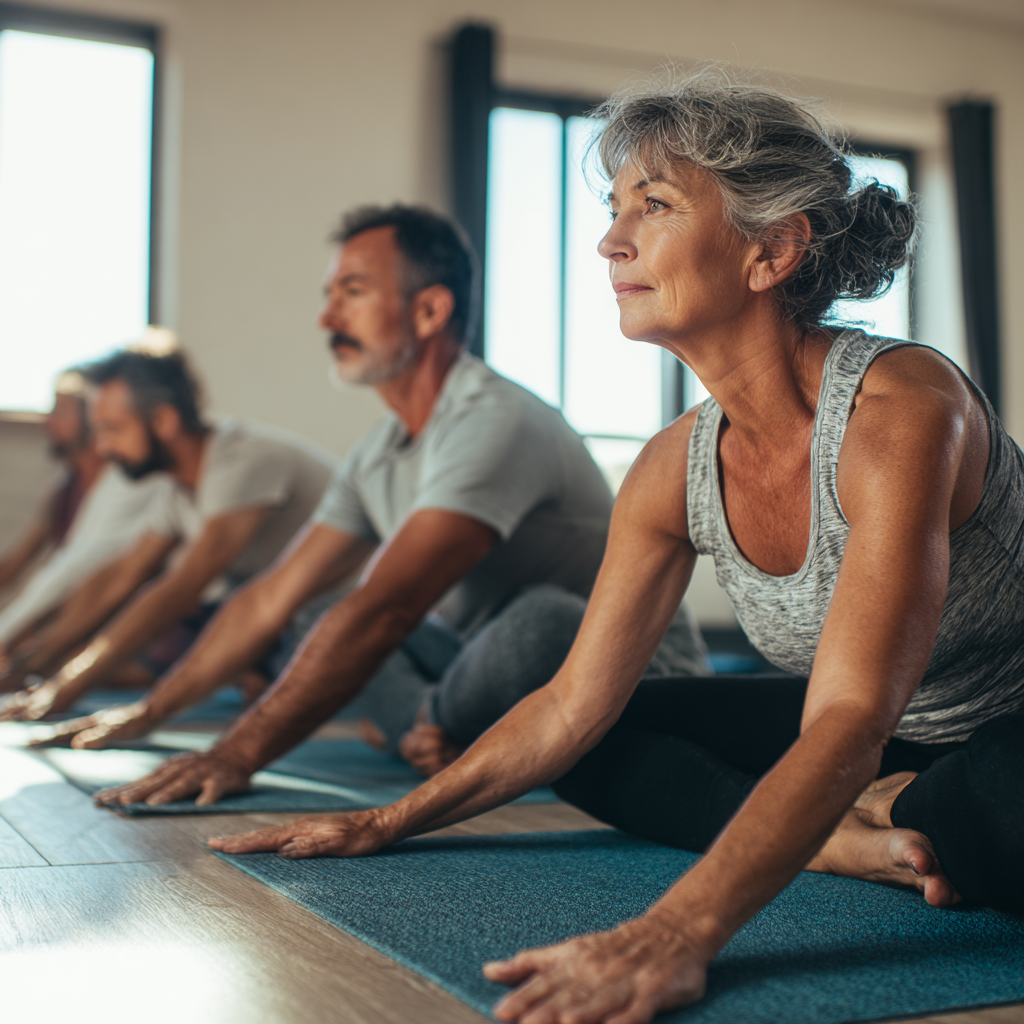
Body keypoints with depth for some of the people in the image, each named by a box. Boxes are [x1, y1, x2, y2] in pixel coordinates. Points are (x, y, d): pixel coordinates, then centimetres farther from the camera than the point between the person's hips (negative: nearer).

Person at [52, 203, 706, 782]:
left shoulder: (495, 423, -24)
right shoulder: (381, 455, 5)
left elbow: (386, 610, -34)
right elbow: (272, 600, 10)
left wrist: (238, 755, -37)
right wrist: (148, 714, 11)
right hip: (512, 681, 8)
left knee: (541, 617, -39)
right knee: (323, 638, 4)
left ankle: (421, 732, -10)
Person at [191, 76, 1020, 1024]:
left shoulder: (900, 405, -30)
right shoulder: (676, 468, -9)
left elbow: (848, 723, -40)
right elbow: (574, 705, -2)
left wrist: (673, 933, -52)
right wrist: (389, 822, -2)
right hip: (892, 748, 7)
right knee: (594, 755, 2)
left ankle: (888, 816, -11)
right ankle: (850, 835, -11)